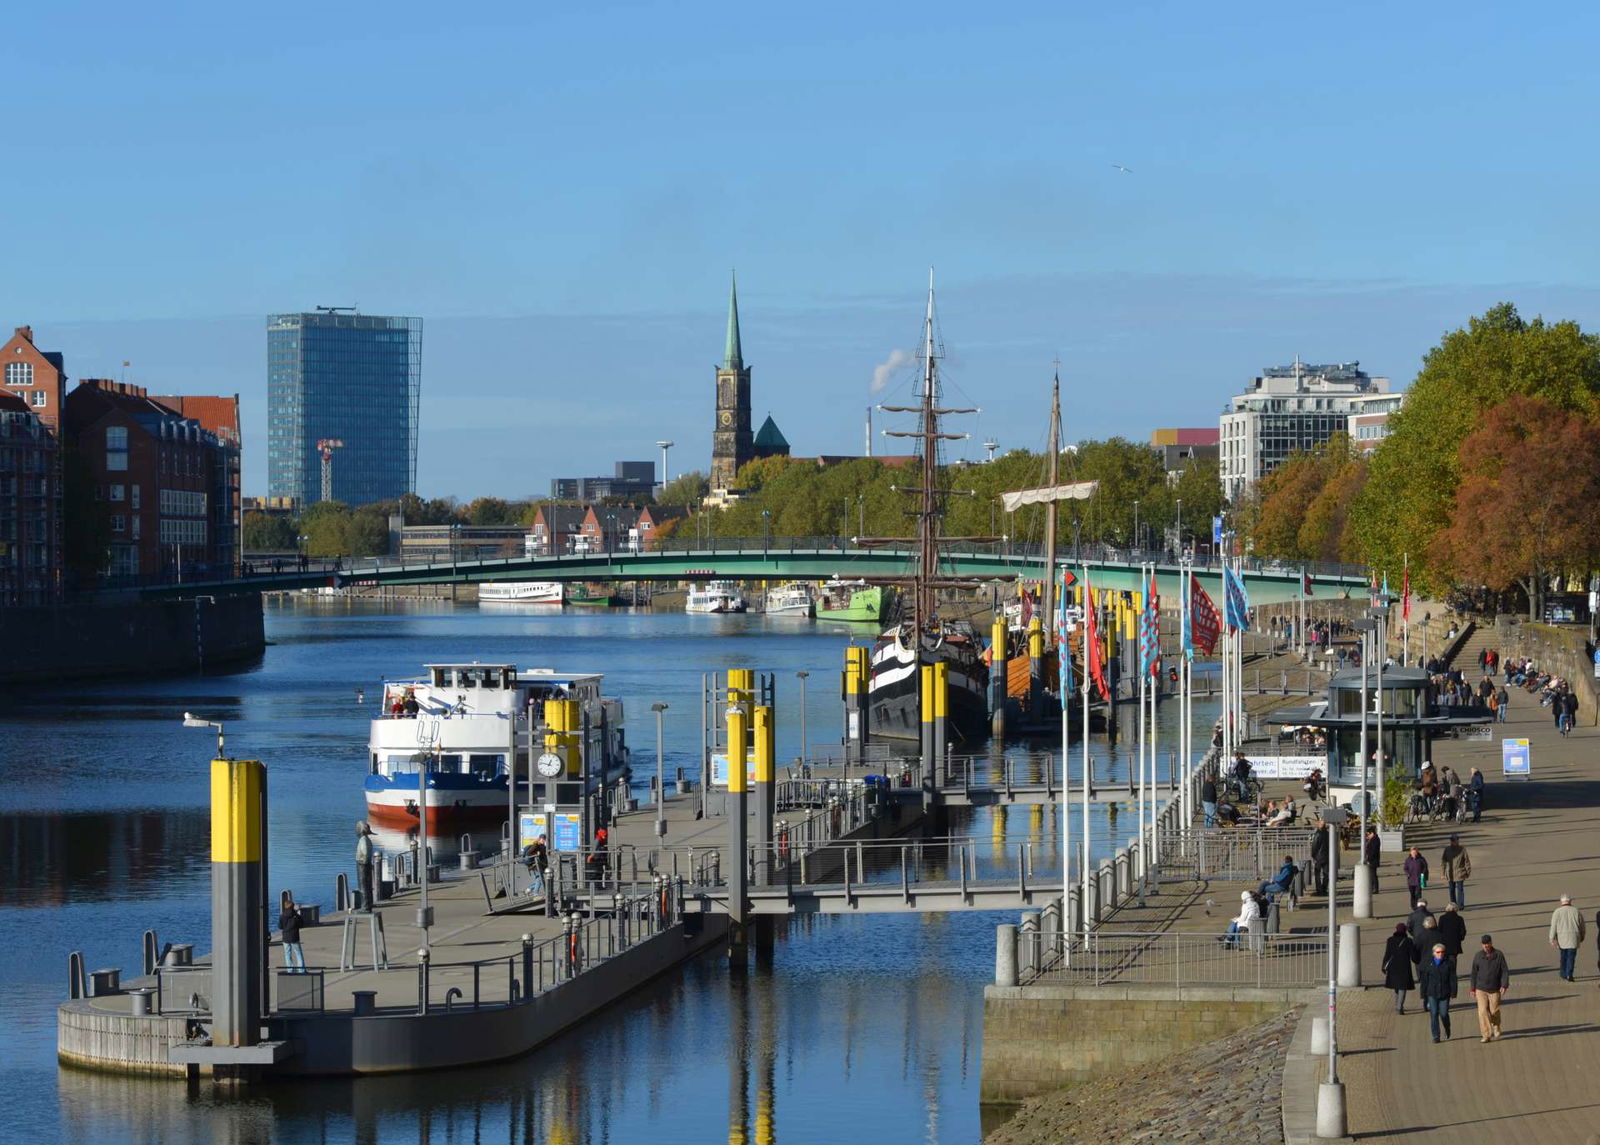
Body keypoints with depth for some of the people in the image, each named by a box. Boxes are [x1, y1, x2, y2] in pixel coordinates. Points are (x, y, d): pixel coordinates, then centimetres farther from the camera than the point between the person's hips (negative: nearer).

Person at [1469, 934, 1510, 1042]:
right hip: (1481, 989, 1)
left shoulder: (1499, 955, -5)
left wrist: (1504, 985, -14)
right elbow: (1474, 973, 8)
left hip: (1495, 989, -1)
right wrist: (1473, 988, 9)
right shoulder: (1478, 956, 0)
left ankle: (1496, 1029, 37)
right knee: (1483, 1012, -10)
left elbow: (1505, 971, -3)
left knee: (1494, 1011, 8)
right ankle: (1487, 1035, -6)